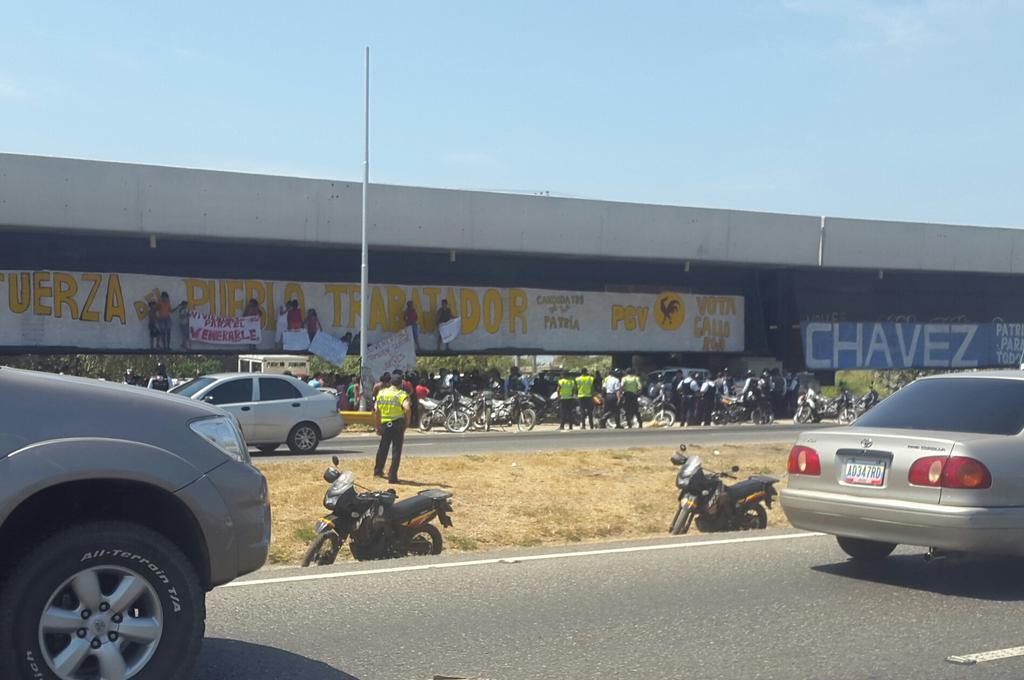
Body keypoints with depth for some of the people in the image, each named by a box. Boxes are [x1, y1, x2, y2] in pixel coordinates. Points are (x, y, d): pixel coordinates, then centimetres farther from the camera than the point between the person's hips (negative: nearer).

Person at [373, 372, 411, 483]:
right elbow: (407, 408, -23)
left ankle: (378, 470, 38)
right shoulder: (402, 394, -7)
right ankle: (392, 476, -2)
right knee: (396, 450, 1)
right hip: (397, 424, -4)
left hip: (385, 424, 4)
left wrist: (377, 427, 11)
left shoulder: (381, 393, 5)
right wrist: (407, 423, -9)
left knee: (383, 448, 22)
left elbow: (376, 411, 4)